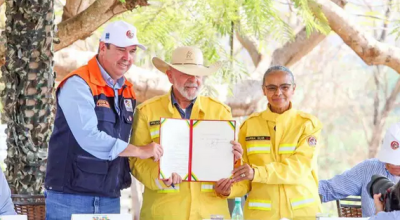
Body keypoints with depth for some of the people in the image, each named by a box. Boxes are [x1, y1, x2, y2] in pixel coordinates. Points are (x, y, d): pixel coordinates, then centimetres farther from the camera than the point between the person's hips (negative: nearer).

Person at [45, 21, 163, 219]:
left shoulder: (127, 90, 13)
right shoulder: (78, 84, -12)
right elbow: (90, 138, -22)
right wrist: (141, 151, -14)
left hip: (110, 199, 7)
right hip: (70, 196, -7)